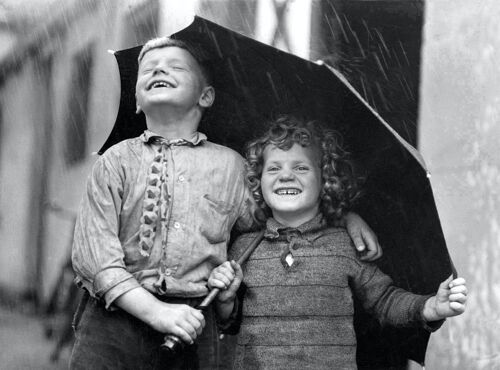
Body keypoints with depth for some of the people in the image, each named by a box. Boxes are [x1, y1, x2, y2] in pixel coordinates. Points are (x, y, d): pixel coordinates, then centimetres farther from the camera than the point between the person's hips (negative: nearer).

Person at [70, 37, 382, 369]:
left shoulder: (230, 166, 12)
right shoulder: (116, 161, 7)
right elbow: (94, 252, -3)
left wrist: (346, 216, 15)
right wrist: (156, 312, -16)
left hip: (193, 326, 1)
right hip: (115, 317, -1)